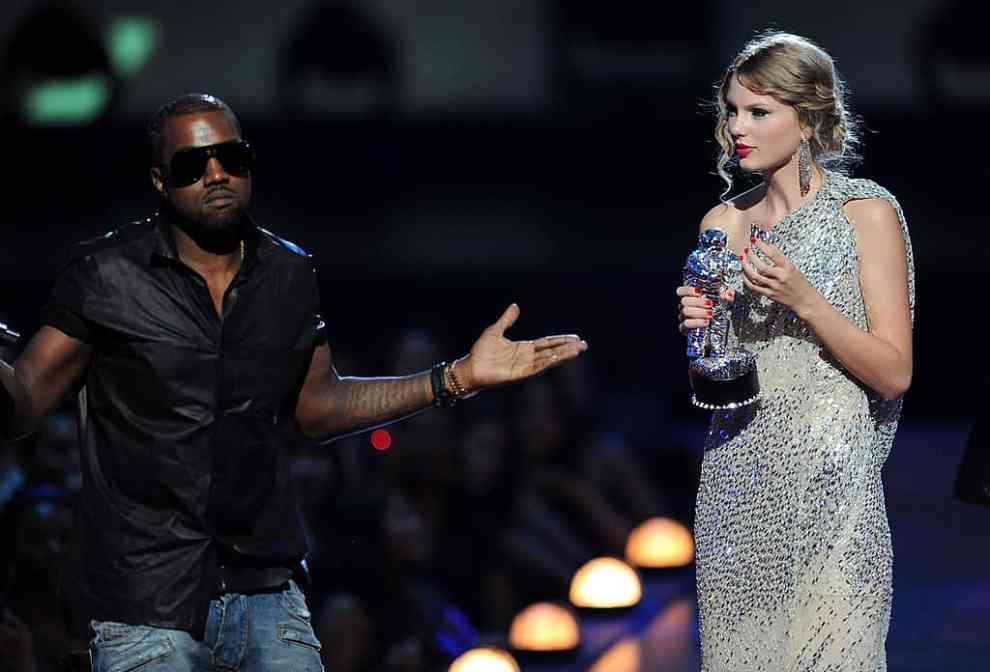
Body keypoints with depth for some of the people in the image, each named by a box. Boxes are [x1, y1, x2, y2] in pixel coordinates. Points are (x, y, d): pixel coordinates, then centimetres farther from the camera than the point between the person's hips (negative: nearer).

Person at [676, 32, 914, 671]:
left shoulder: (867, 212, -4)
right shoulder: (726, 221, 10)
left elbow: (894, 373, -7)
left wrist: (803, 300, -17)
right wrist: (697, 331, -4)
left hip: (827, 482, -4)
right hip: (738, 480, 4)